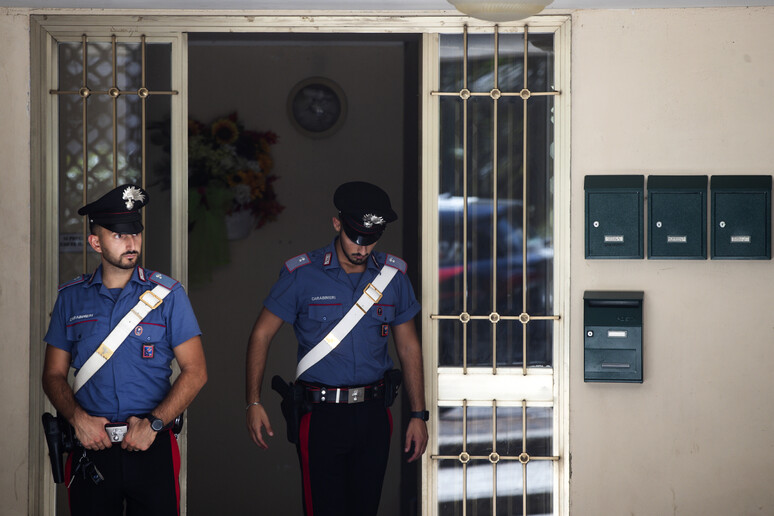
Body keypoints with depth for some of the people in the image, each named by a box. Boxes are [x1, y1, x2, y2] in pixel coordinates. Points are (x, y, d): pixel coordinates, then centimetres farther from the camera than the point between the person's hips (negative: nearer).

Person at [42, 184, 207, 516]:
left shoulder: (168, 295, 2)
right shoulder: (71, 298, 8)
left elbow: (195, 372, -1)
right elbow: (54, 374, 10)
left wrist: (153, 424, -11)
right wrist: (77, 417, -9)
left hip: (152, 448, -1)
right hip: (90, 447, 1)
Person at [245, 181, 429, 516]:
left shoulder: (393, 276, 5)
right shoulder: (302, 275, -4)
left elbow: (409, 347, 12)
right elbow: (261, 335, 1)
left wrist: (418, 415, 9)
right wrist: (253, 402, -7)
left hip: (373, 414, 3)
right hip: (322, 414, -3)